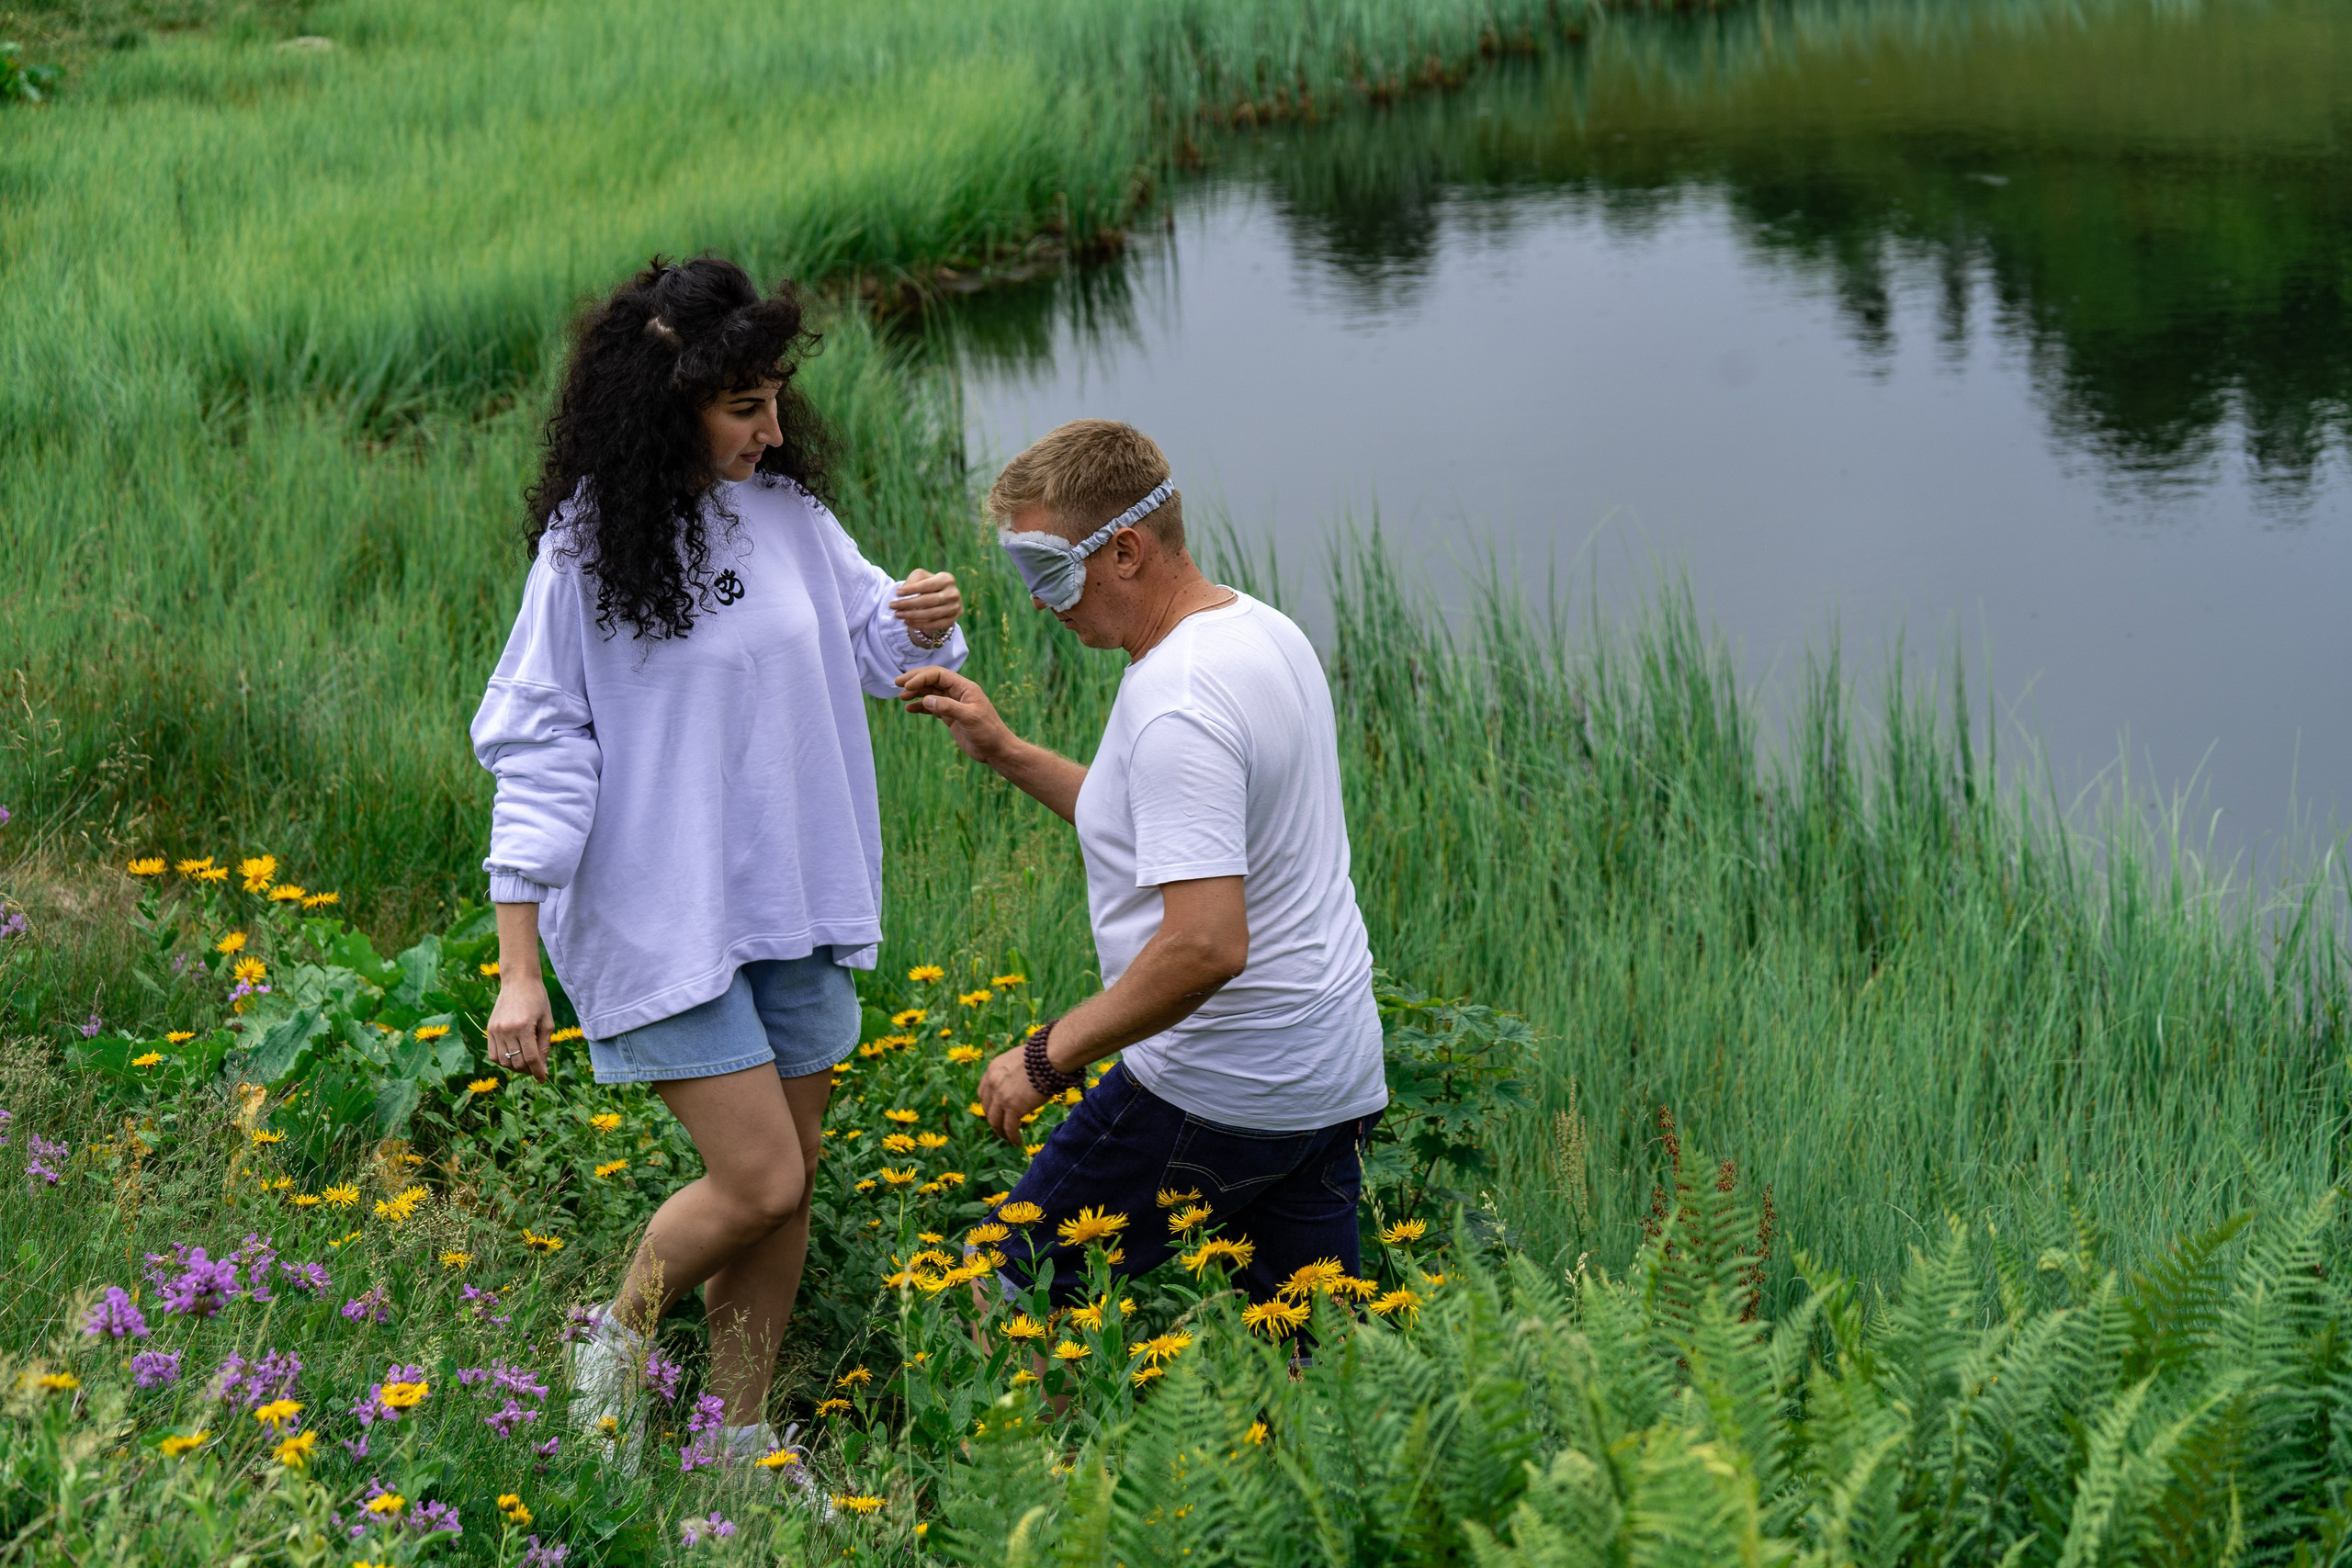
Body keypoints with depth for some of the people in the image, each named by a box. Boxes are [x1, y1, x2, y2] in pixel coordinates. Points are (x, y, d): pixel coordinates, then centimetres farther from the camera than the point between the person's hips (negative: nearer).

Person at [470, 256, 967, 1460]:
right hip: (663, 922, -6)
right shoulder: (588, 549, -14)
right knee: (759, 1181, -8)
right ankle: (619, 1340, 20)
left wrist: (919, 622, -13)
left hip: (794, 905, 6)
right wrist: (519, 974, -14)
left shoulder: (787, 511, 1)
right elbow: (536, 761, -12)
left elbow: (872, 644, 14)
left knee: (788, 1185, 11)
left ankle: (737, 1434, 26)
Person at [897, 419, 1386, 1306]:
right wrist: (1004, 752, 16)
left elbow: (1206, 945, -31)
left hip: (1219, 1093, -10)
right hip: (1332, 1077, 10)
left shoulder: (1178, 704, -23)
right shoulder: (1262, 630, 8)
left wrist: (1048, 1057, -20)